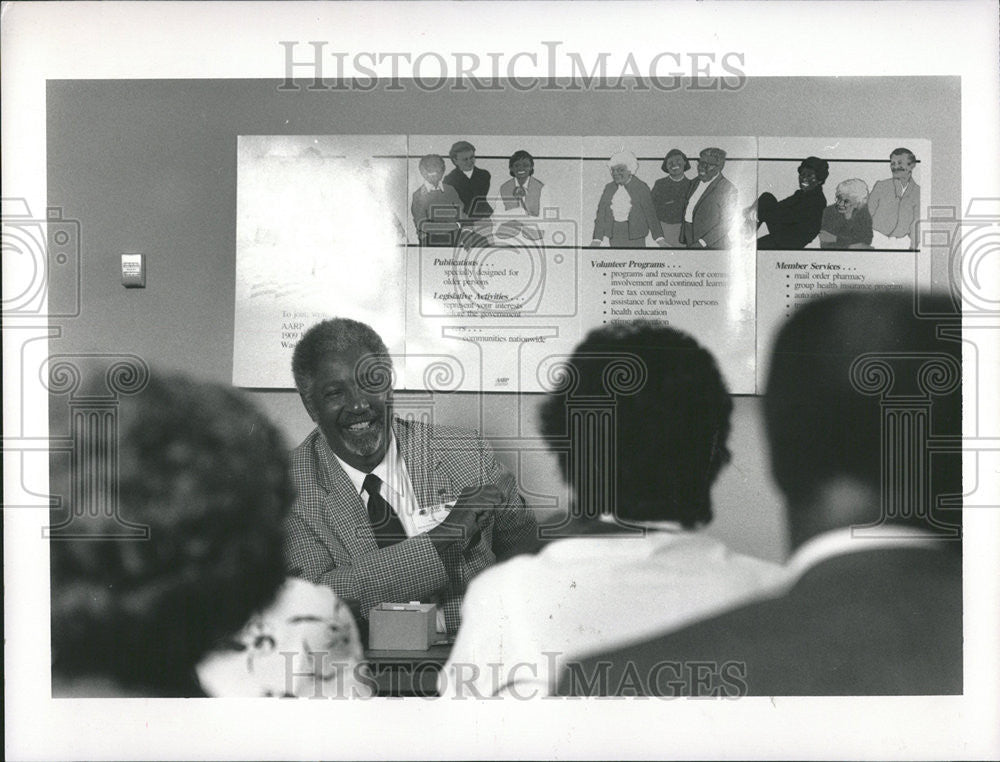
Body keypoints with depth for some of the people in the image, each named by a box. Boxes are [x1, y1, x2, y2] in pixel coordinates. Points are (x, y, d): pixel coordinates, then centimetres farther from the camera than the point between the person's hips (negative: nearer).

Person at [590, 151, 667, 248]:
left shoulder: (641, 188, -1)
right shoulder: (609, 188, 10)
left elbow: (650, 213, -5)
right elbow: (601, 213, 7)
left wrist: (659, 238, -11)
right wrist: (597, 239, -1)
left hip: (634, 234, -3)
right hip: (615, 234, 4)